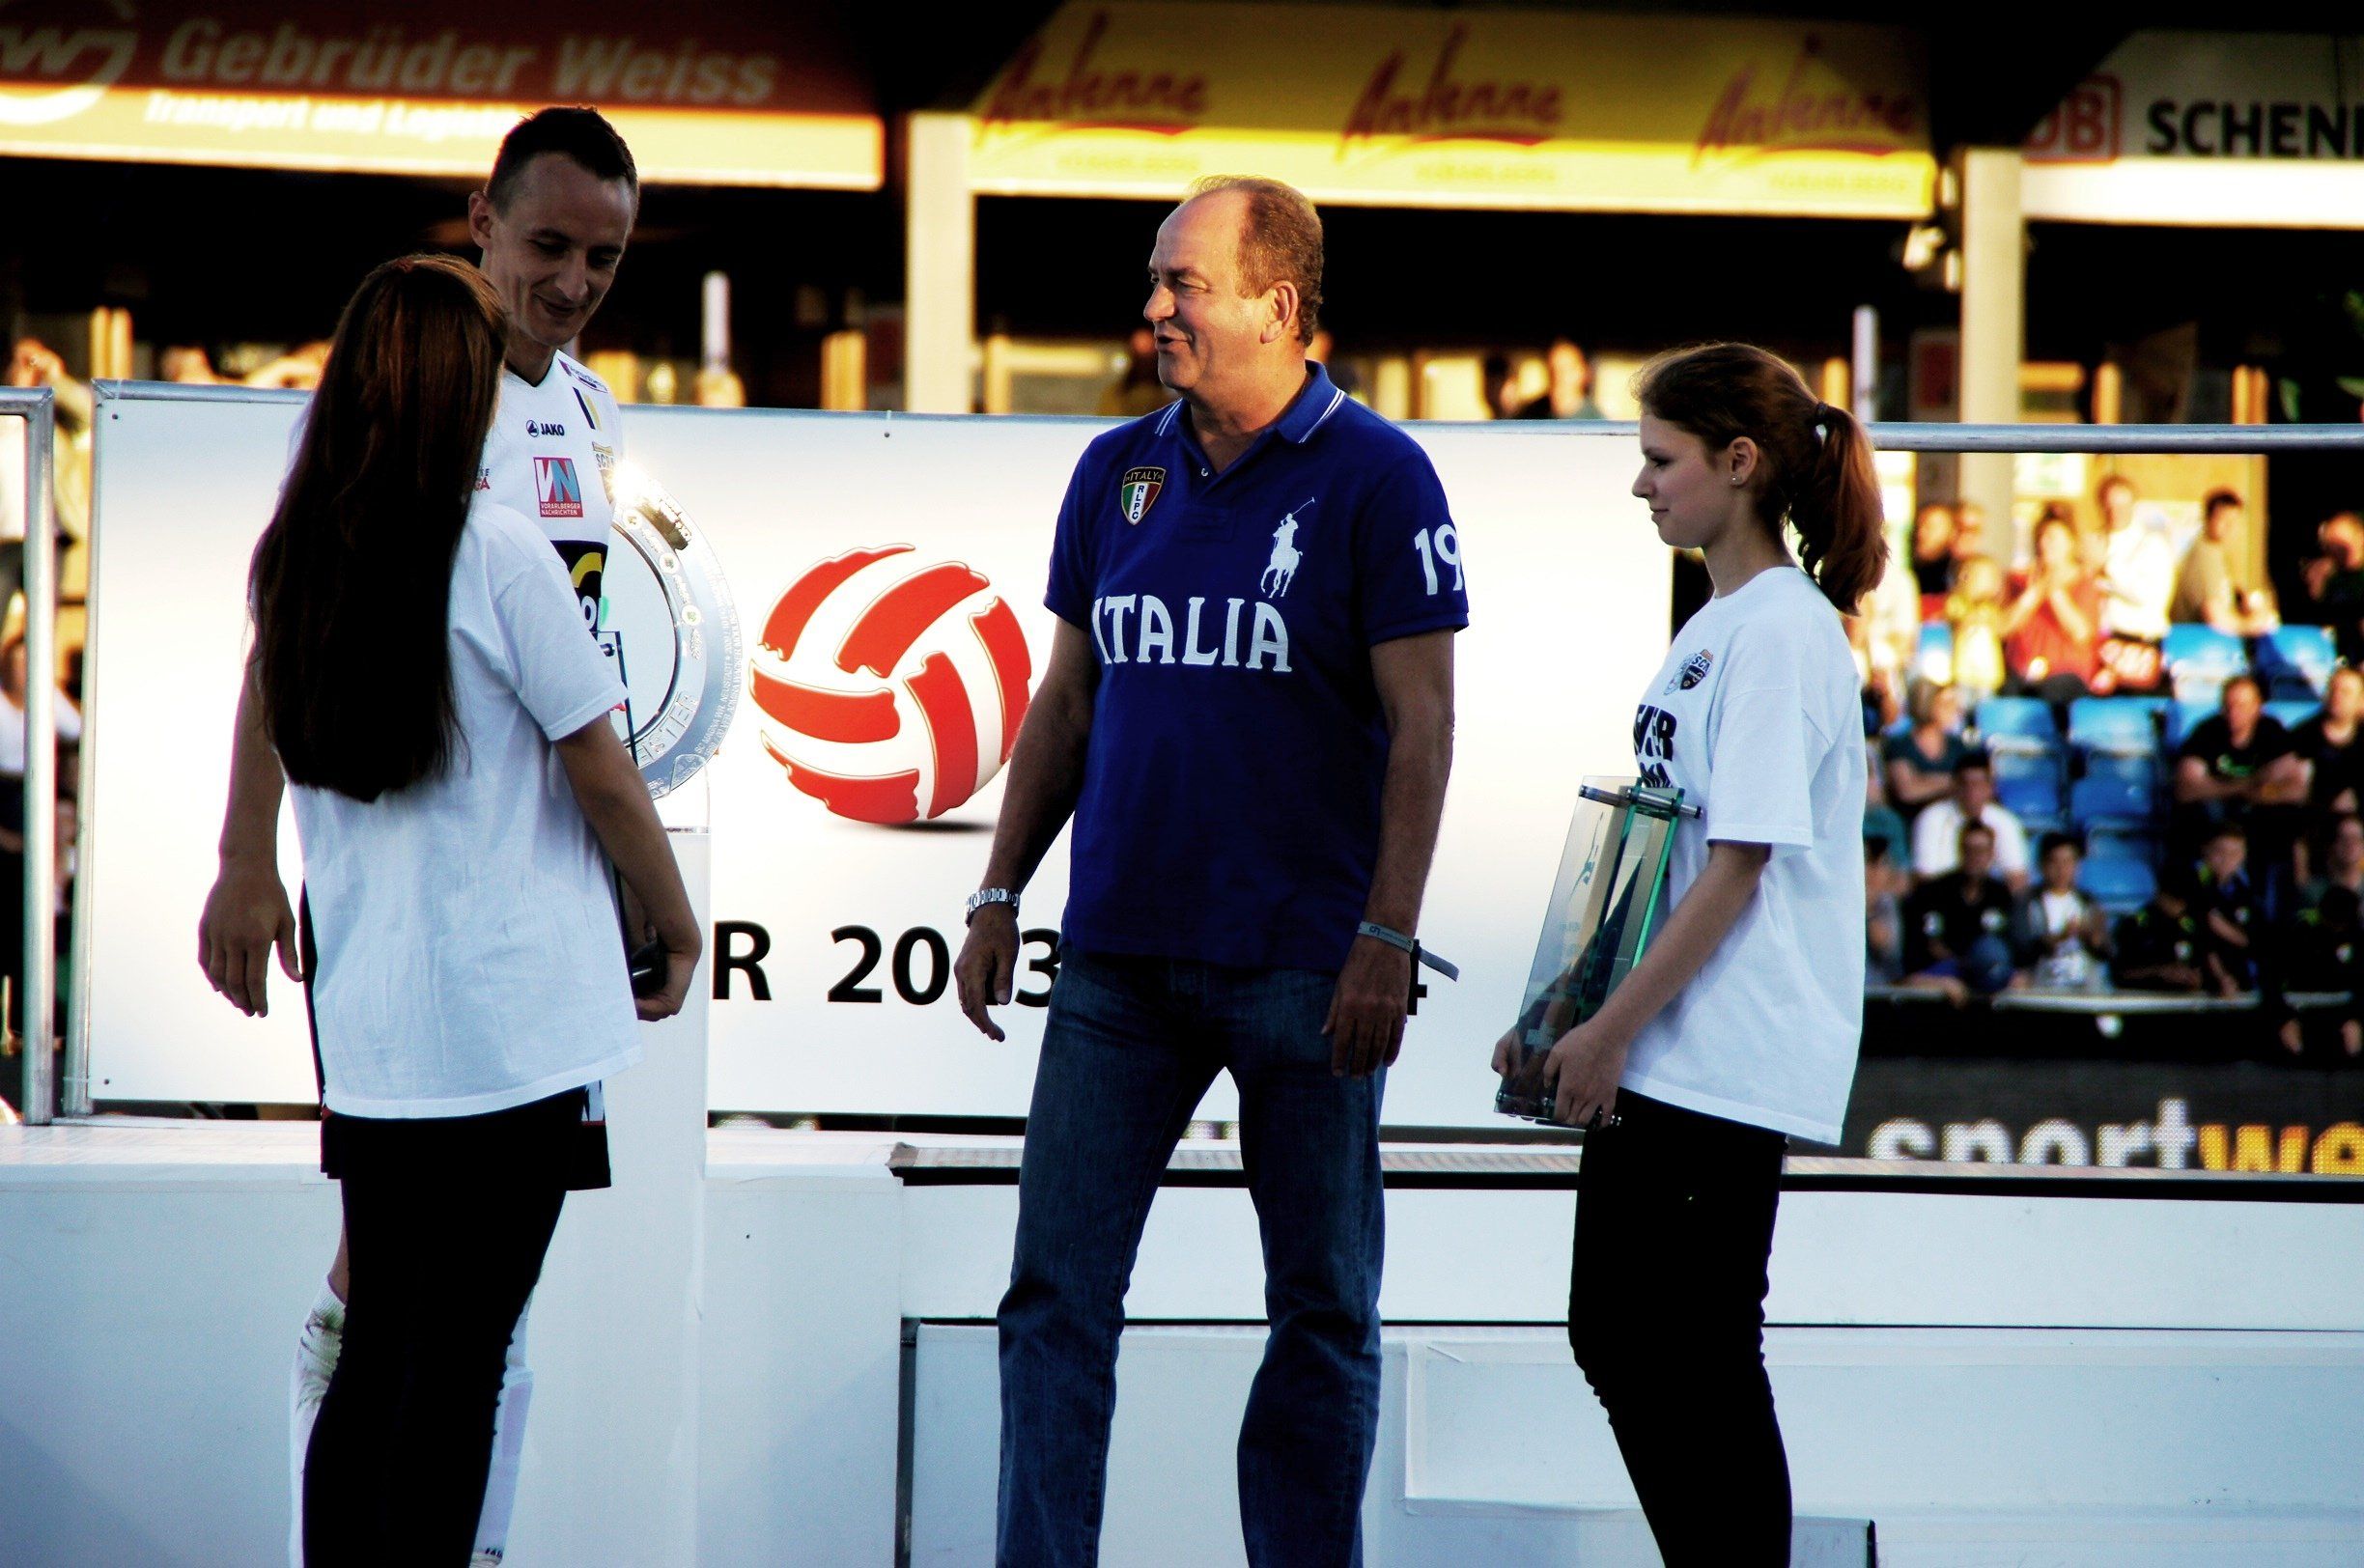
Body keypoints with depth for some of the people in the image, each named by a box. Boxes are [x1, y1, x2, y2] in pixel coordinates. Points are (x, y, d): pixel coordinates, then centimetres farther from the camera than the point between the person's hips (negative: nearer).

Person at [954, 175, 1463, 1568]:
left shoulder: (1374, 478, -5)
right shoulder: (1120, 472, 10)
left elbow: (1422, 724, -8)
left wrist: (1388, 940, -14)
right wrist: (1001, 894, 11)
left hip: (1302, 967, -4)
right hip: (1118, 955, 4)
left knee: (1323, 1309, 5)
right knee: (1057, 1292, -1)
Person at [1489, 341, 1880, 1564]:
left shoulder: (1783, 630, -13)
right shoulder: (1714, 627, 16)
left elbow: (1741, 865, -18)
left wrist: (1613, 1027, -17)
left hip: (1727, 1054, -10)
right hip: (1654, 1053, 10)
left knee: (1697, 1350, -6)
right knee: (1614, 1336, 12)